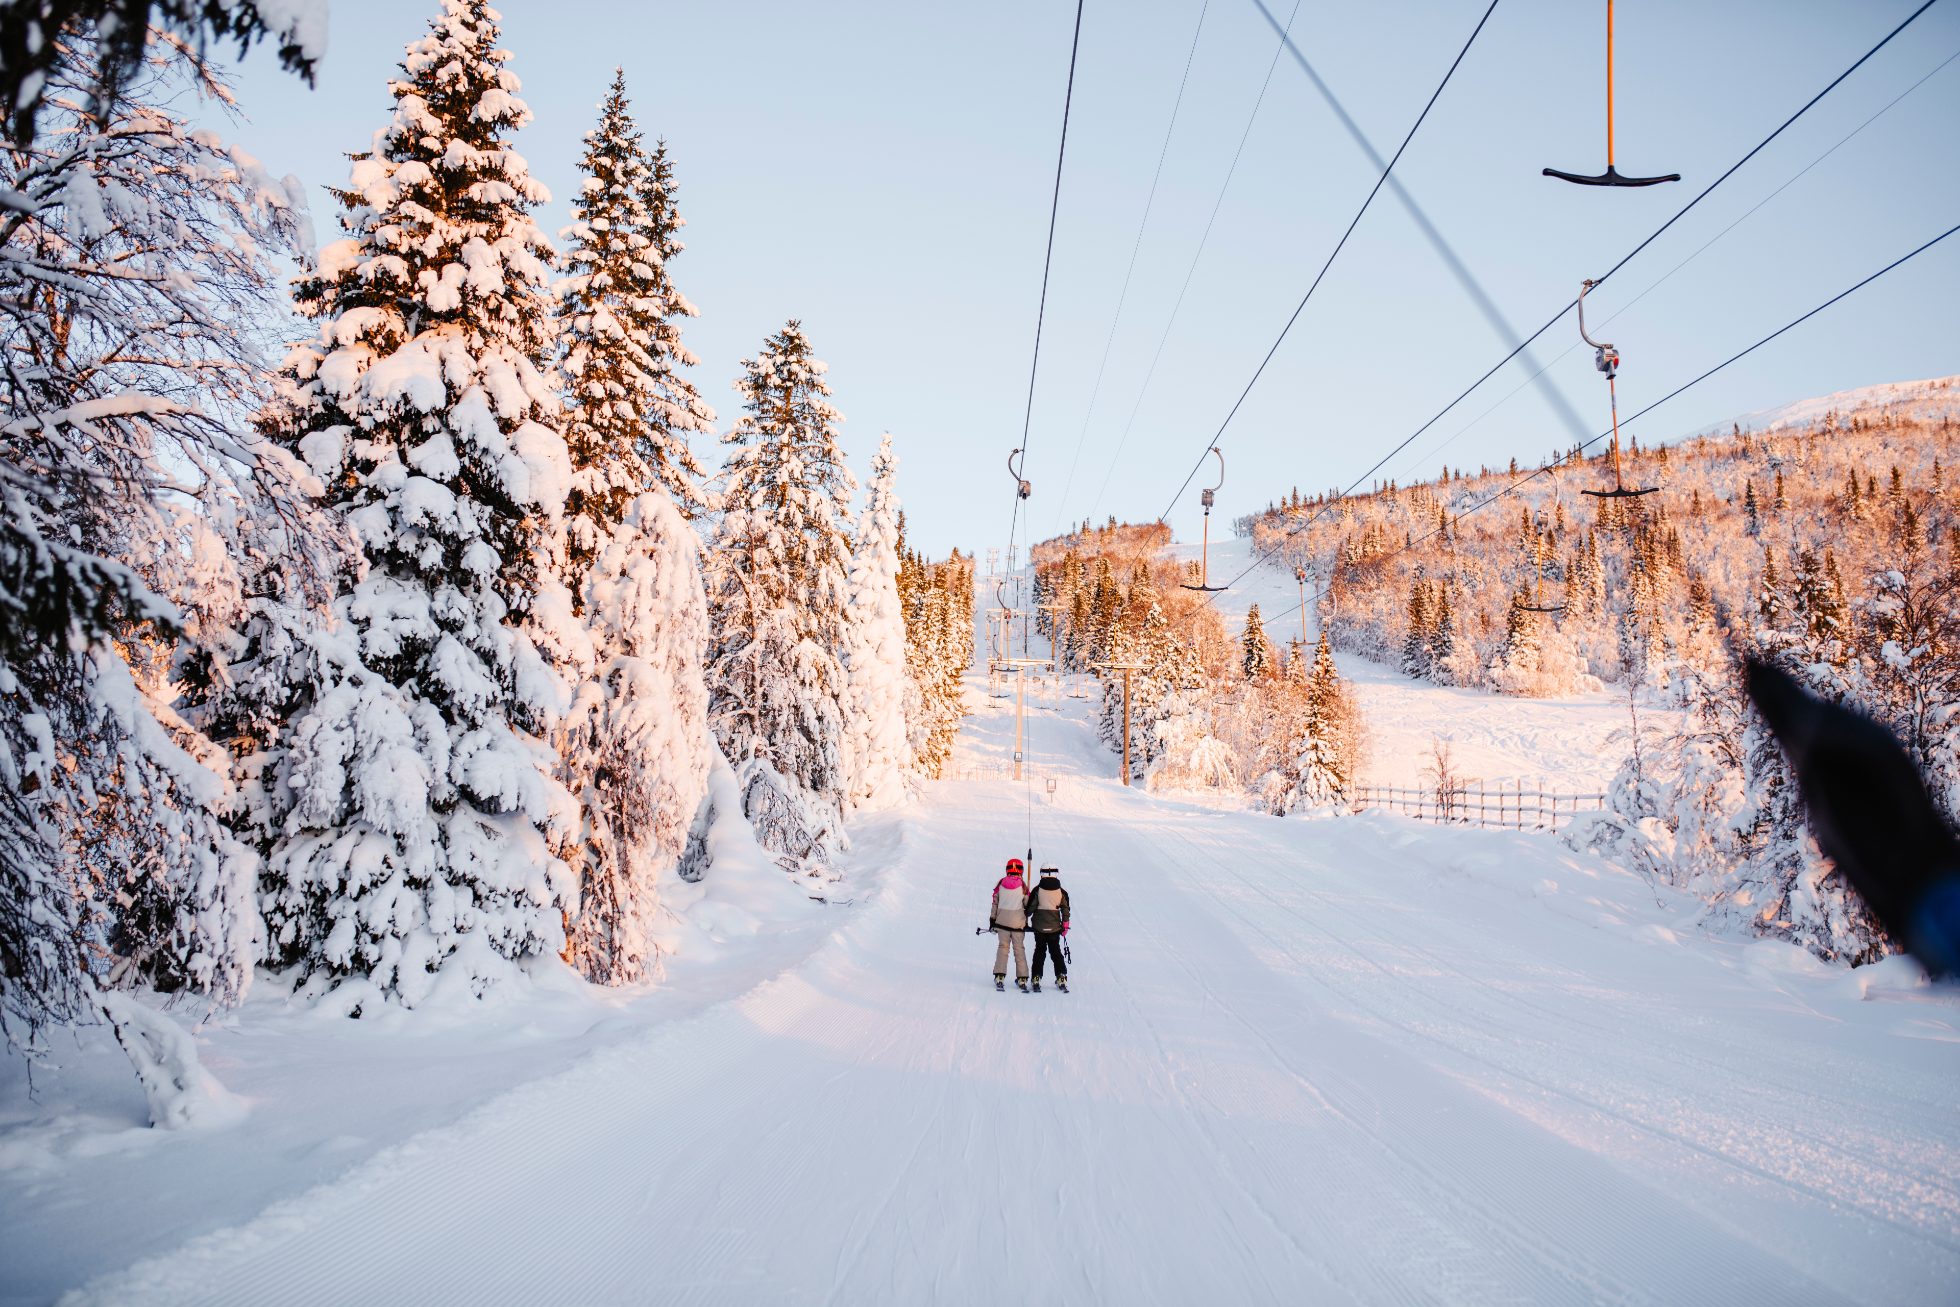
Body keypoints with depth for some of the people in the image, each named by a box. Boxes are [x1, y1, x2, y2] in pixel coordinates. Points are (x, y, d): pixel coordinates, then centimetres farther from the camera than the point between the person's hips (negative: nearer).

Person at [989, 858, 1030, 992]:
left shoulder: (1000, 883, -1)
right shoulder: (1023, 885, -6)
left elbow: (994, 902, 4)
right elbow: (1027, 905, 1)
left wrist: (992, 920, 12)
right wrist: (1026, 922, 17)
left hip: (1002, 921, 1)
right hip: (1018, 922, -1)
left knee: (1003, 947, 8)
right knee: (1019, 949, 8)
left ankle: (999, 976, -1)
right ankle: (1022, 978, 7)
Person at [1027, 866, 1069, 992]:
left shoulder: (1037, 890, -9)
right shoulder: (1062, 892, -2)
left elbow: (1030, 907, -7)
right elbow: (1065, 910, 2)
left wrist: (1025, 920, 9)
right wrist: (1065, 925, 12)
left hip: (1039, 927, -1)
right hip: (1055, 927, 1)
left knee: (1039, 951, 10)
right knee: (1056, 952, 12)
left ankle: (1037, 978, 5)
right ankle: (1061, 977, 5)